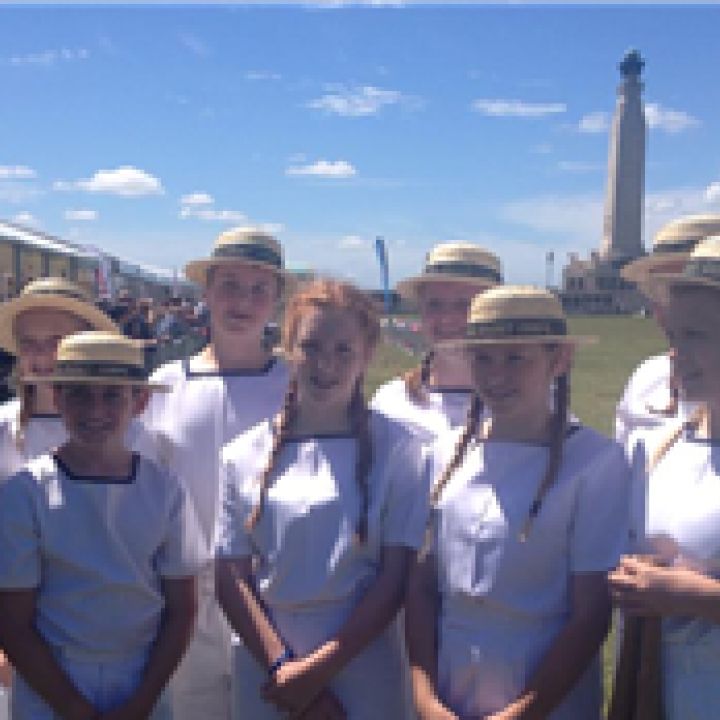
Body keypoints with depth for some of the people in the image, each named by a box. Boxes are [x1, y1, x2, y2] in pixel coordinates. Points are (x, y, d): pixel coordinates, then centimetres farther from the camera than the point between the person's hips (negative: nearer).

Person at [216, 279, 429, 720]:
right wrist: (282, 666, -9)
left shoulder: (395, 449, -6)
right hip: (265, 672, 2)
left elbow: (396, 576, -8)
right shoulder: (244, 455, 1)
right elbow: (231, 578, 1)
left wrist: (317, 668, -11)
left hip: (362, 666, -1)